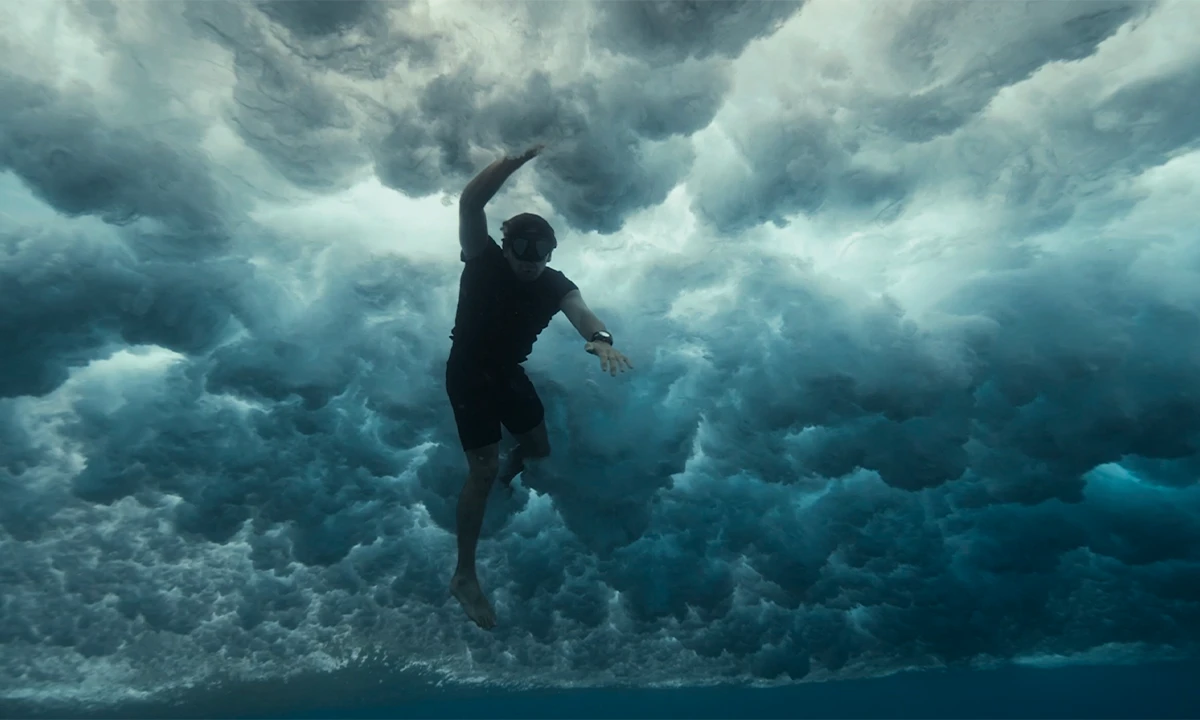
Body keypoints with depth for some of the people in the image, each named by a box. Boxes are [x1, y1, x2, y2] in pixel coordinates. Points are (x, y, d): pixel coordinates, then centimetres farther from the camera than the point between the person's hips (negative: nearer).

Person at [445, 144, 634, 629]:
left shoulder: (555, 284, -14)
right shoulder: (484, 260, -21)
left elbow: (580, 312, -34)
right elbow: (470, 202, -36)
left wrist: (600, 340, -57)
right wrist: (521, 157, -41)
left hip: (509, 372, 5)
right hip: (467, 374, -4)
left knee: (539, 449, 15)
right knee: (483, 469, -10)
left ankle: (506, 472, 53)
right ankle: (464, 576, 3)